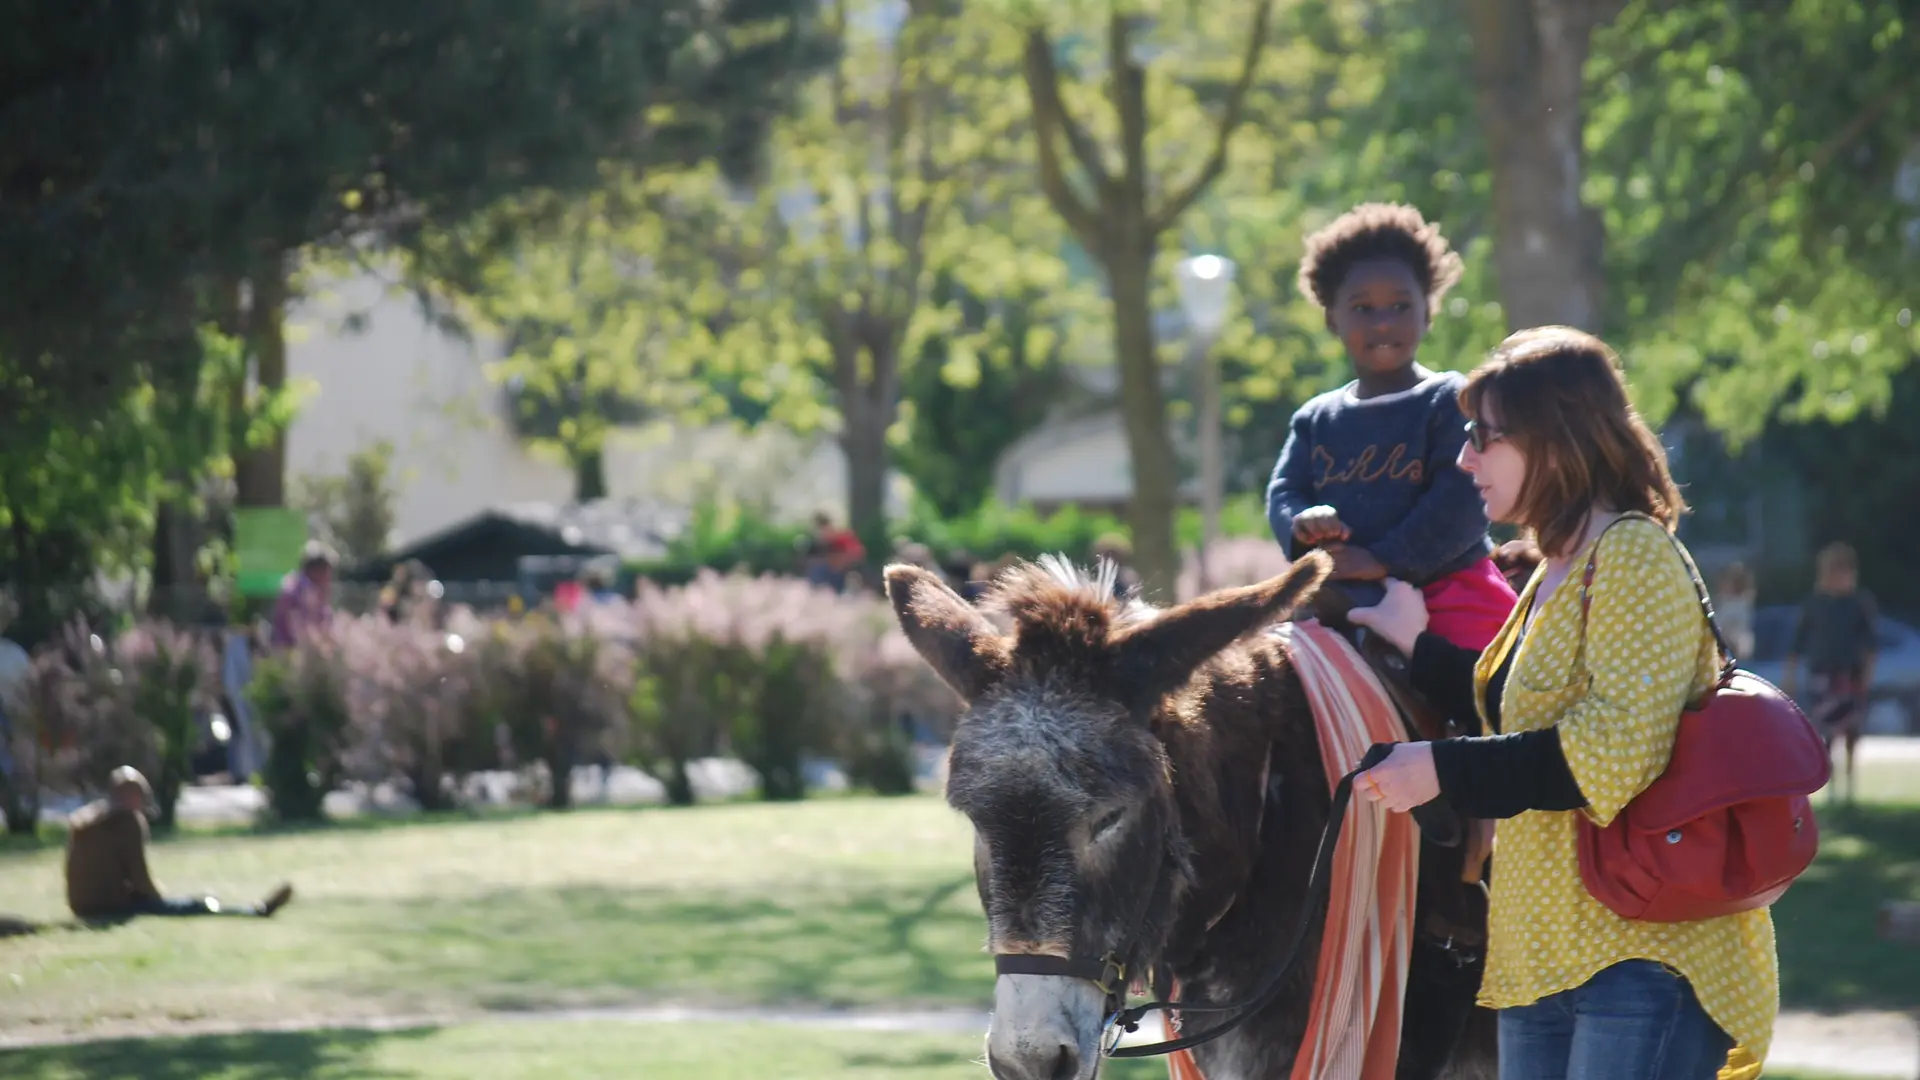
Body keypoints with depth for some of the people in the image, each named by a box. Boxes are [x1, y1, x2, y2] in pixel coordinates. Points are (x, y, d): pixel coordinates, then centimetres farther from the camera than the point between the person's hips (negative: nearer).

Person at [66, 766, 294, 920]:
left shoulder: (78, 819, 13)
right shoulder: (129, 819, -9)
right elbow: (138, 874, -13)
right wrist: (157, 897, 8)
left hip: (82, 906, 8)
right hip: (115, 904, -8)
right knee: (196, 906, 1)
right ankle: (259, 910, 7)